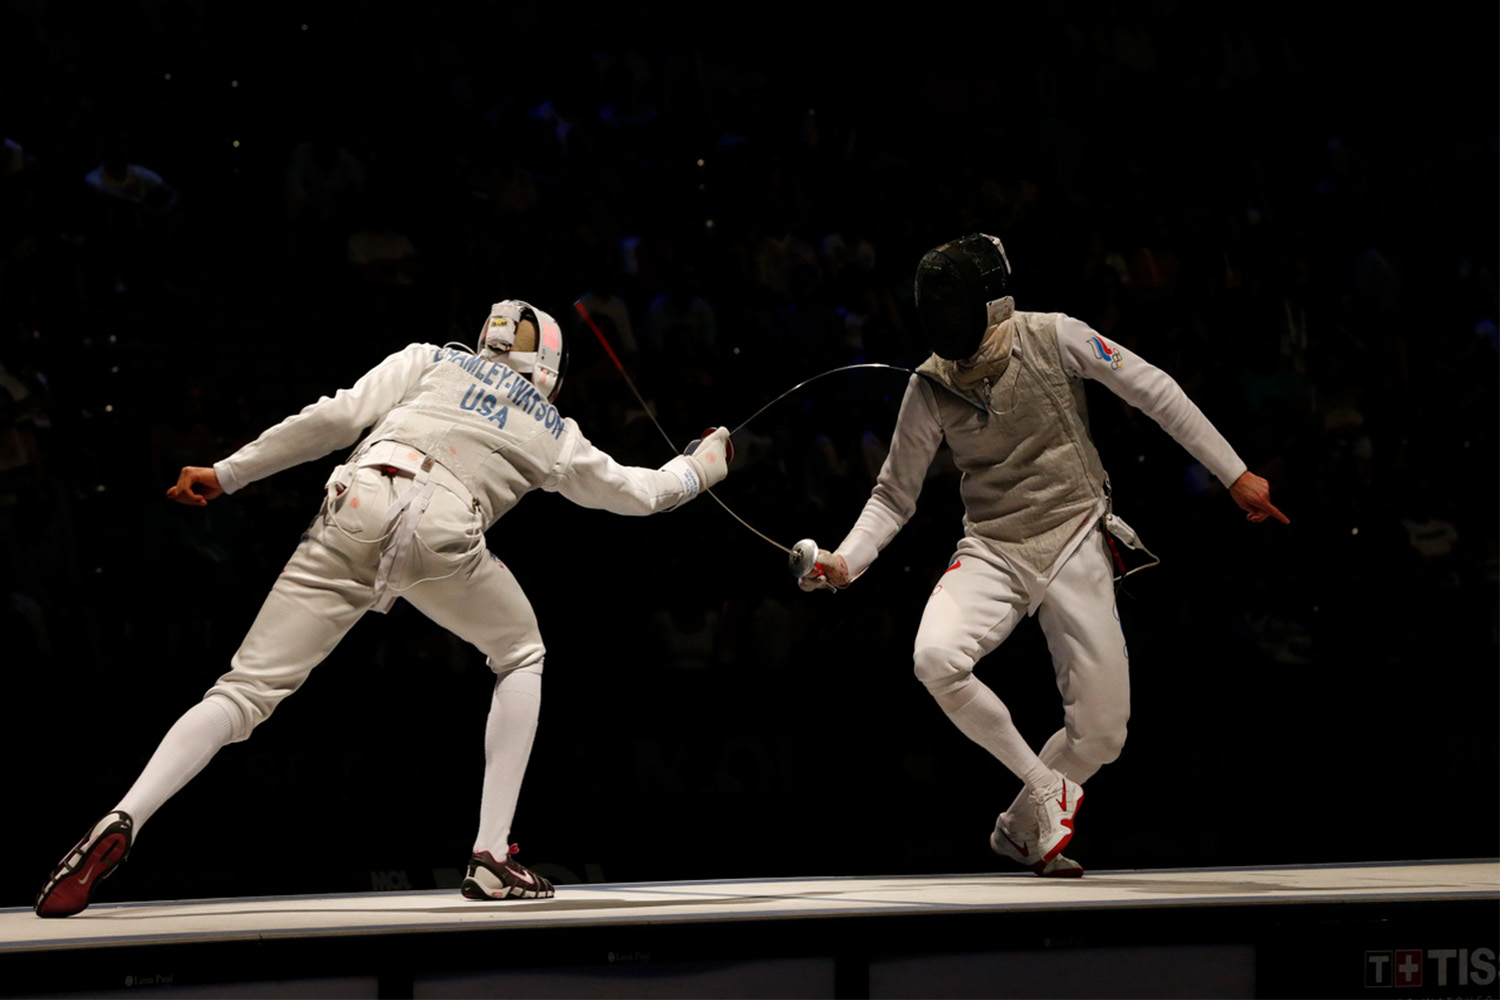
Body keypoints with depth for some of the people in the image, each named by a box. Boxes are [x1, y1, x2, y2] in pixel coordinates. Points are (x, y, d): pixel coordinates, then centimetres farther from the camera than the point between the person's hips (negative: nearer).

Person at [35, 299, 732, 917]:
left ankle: (120, 825, -24)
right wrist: (705, 462, 65)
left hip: (358, 513, 1)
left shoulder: (433, 361, 29)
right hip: (444, 534, -1)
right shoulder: (555, 432, 30)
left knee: (245, 693, 1)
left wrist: (226, 474, 17)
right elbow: (639, 492, 45)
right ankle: (492, 857, 17)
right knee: (521, 660, 29)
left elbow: (337, 417, 14)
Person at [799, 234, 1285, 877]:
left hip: (1075, 546, -1)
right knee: (937, 658, -29)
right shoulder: (930, 388, -5)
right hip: (992, 552, 1)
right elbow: (894, 497, 4)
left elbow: (1154, 392, -5)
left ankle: (1021, 828, 26)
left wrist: (1234, 474, -7)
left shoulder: (1052, 338, -11)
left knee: (1101, 733, -3)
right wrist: (844, 563, -14)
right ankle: (1046, 789, -9)